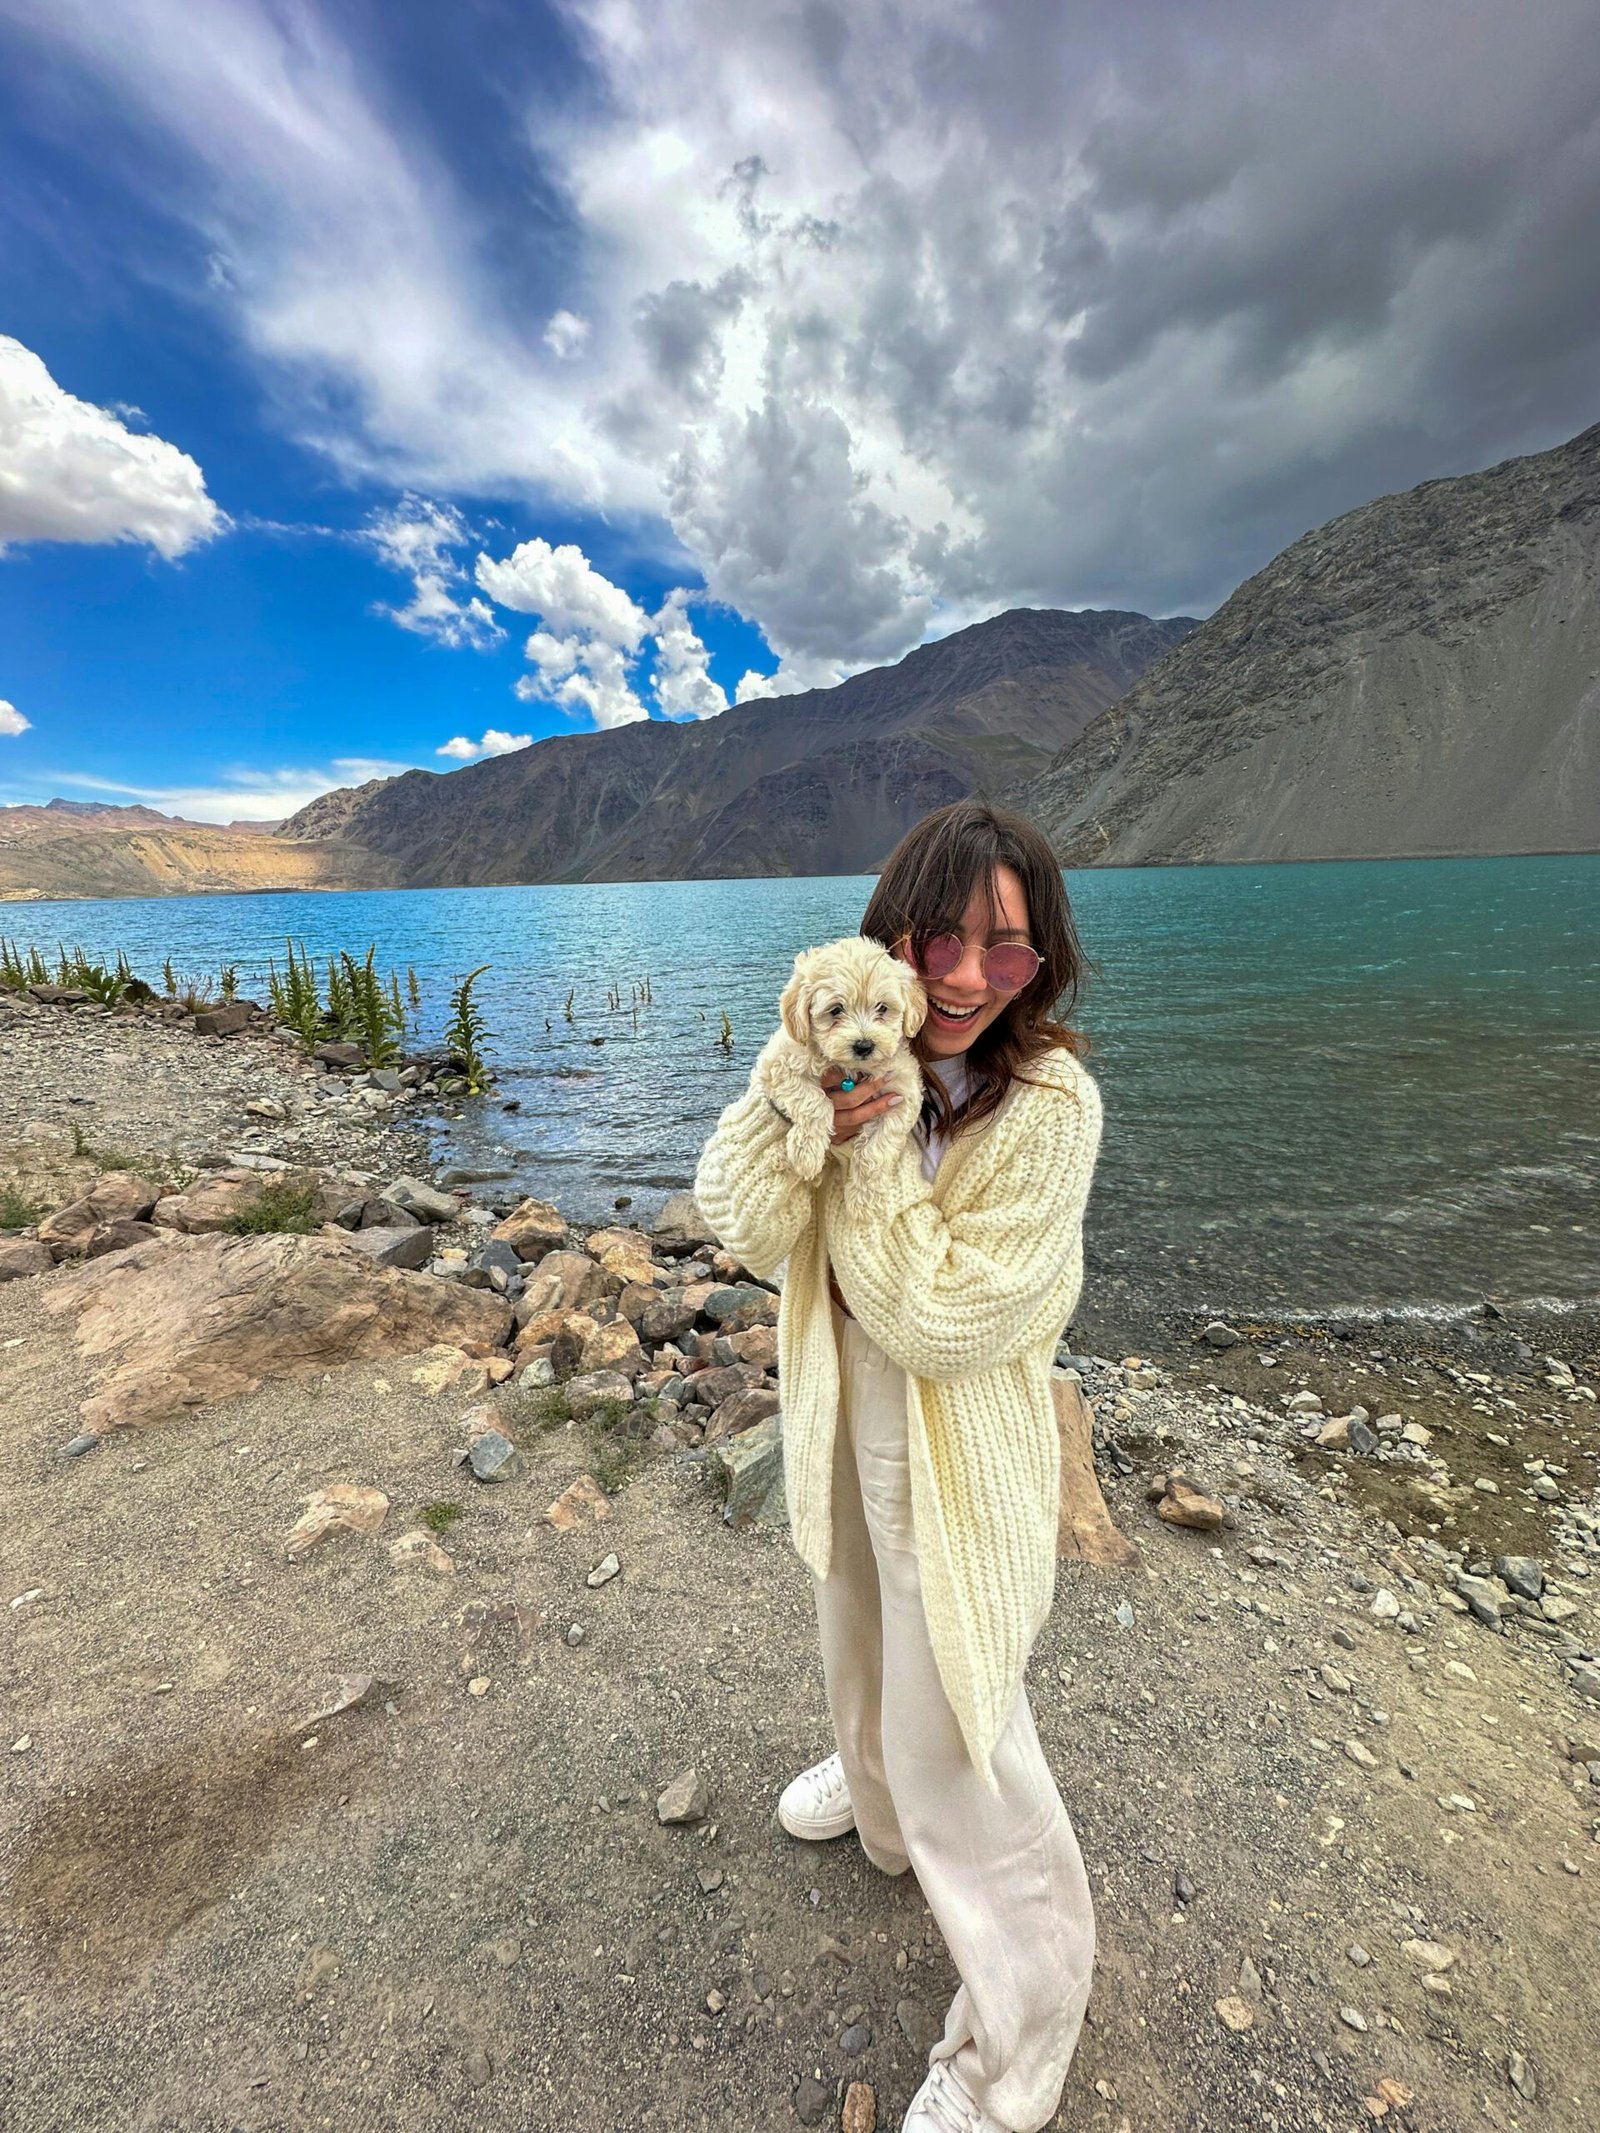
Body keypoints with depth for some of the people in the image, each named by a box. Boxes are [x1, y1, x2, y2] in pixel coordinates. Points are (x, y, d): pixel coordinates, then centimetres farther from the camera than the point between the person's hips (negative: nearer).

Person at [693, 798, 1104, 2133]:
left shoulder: (1048, 1105, -26)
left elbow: (946, 1319, -26)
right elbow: (750, 1231, -19)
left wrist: (862, 1157, -27)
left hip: (961, 1457, -5)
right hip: (846, 1424, 6)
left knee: (957, 1743, 14)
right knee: (862, 1648, 33)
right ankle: (873, 1789, 68)